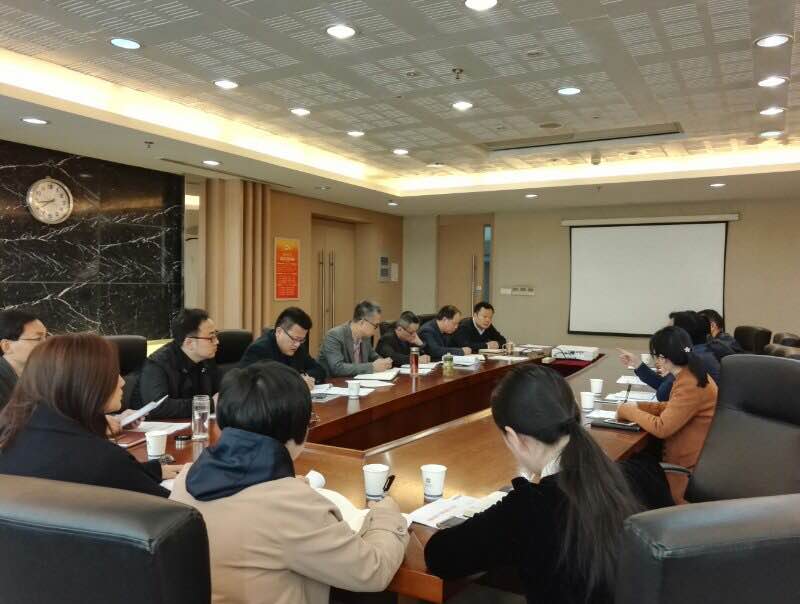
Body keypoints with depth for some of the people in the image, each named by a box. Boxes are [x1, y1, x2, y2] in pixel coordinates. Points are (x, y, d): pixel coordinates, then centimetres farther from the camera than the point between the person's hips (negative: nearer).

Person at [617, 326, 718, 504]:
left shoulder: (690, 385, -25)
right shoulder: (691, 373, 5)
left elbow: (661, 428, -26)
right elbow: (672, 407, 16)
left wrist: (628, 411, -12)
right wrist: (638, 407, 4)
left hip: (687, 465, -9)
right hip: (685, 454, 9)